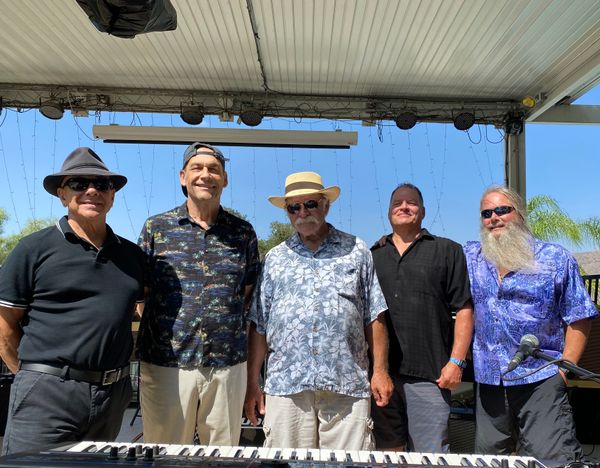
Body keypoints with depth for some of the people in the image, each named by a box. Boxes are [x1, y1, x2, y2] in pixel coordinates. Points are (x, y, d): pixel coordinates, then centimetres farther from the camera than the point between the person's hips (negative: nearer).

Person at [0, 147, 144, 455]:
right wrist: (34, 376, 2)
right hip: (47, 395, -4)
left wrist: (114, 374, 13)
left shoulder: (131, 254, 8)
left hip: (114, 395, 5)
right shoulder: (35, 248, -4)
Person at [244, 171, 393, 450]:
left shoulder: (356, 252, 8)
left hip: (348, 386, -1)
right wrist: (252, 384, 8)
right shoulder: (275, 259, 12)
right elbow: (259, 327, 11)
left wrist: (380, 371, 1)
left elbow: (374, 318, 7)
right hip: (285, 385, 1)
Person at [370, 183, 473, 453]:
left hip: (428, 374, -3)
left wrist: (457, 361, -7)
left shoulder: (447, 251, 7)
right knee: (387, 451, 12)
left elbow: (464, 310, 2)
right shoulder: (374, 256, 15)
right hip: (380, 373, 3)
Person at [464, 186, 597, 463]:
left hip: (541, 380, -3)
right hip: (488, 380, 4)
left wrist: (564, 369, -8)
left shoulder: (556, 259, 0)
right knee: (488, 455, 15)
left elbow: (578, 320, 0)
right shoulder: (470, 257, 7)